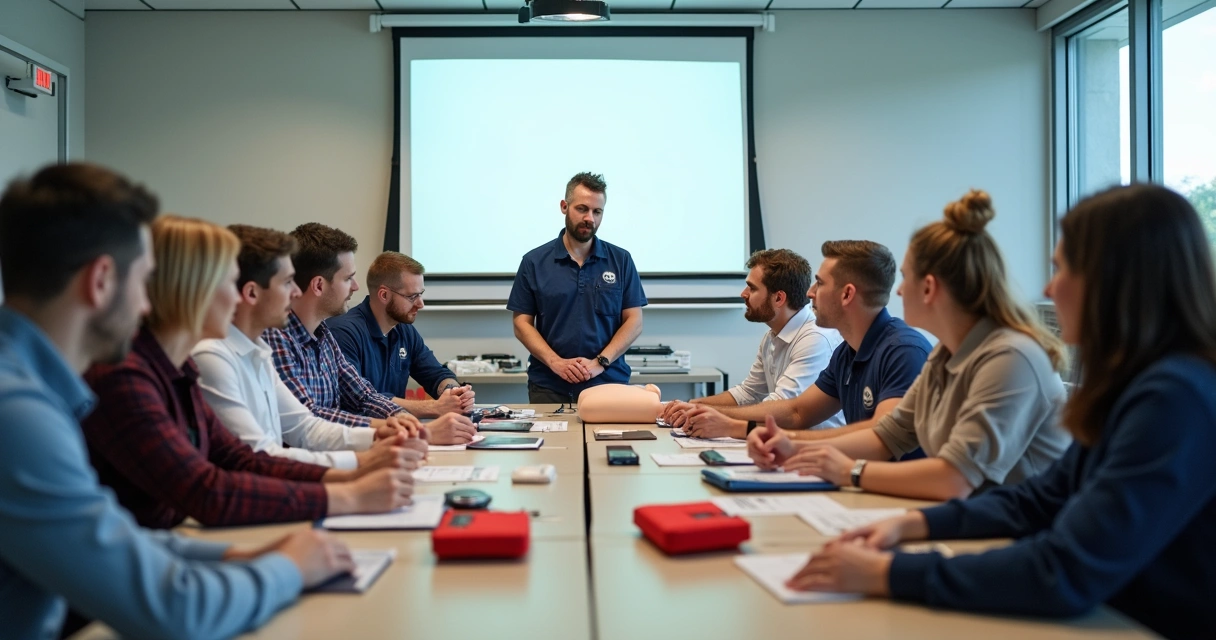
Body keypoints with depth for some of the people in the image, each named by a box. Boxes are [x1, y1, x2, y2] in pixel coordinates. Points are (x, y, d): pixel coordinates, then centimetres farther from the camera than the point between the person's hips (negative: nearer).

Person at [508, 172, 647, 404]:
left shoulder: (621, 260, 4)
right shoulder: (534, 262, 3)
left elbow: (634, 322, 2)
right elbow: (522, 324, 2)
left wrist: (600, 362, -12)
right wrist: (555, 362, -13)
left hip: (609, 383, 0)